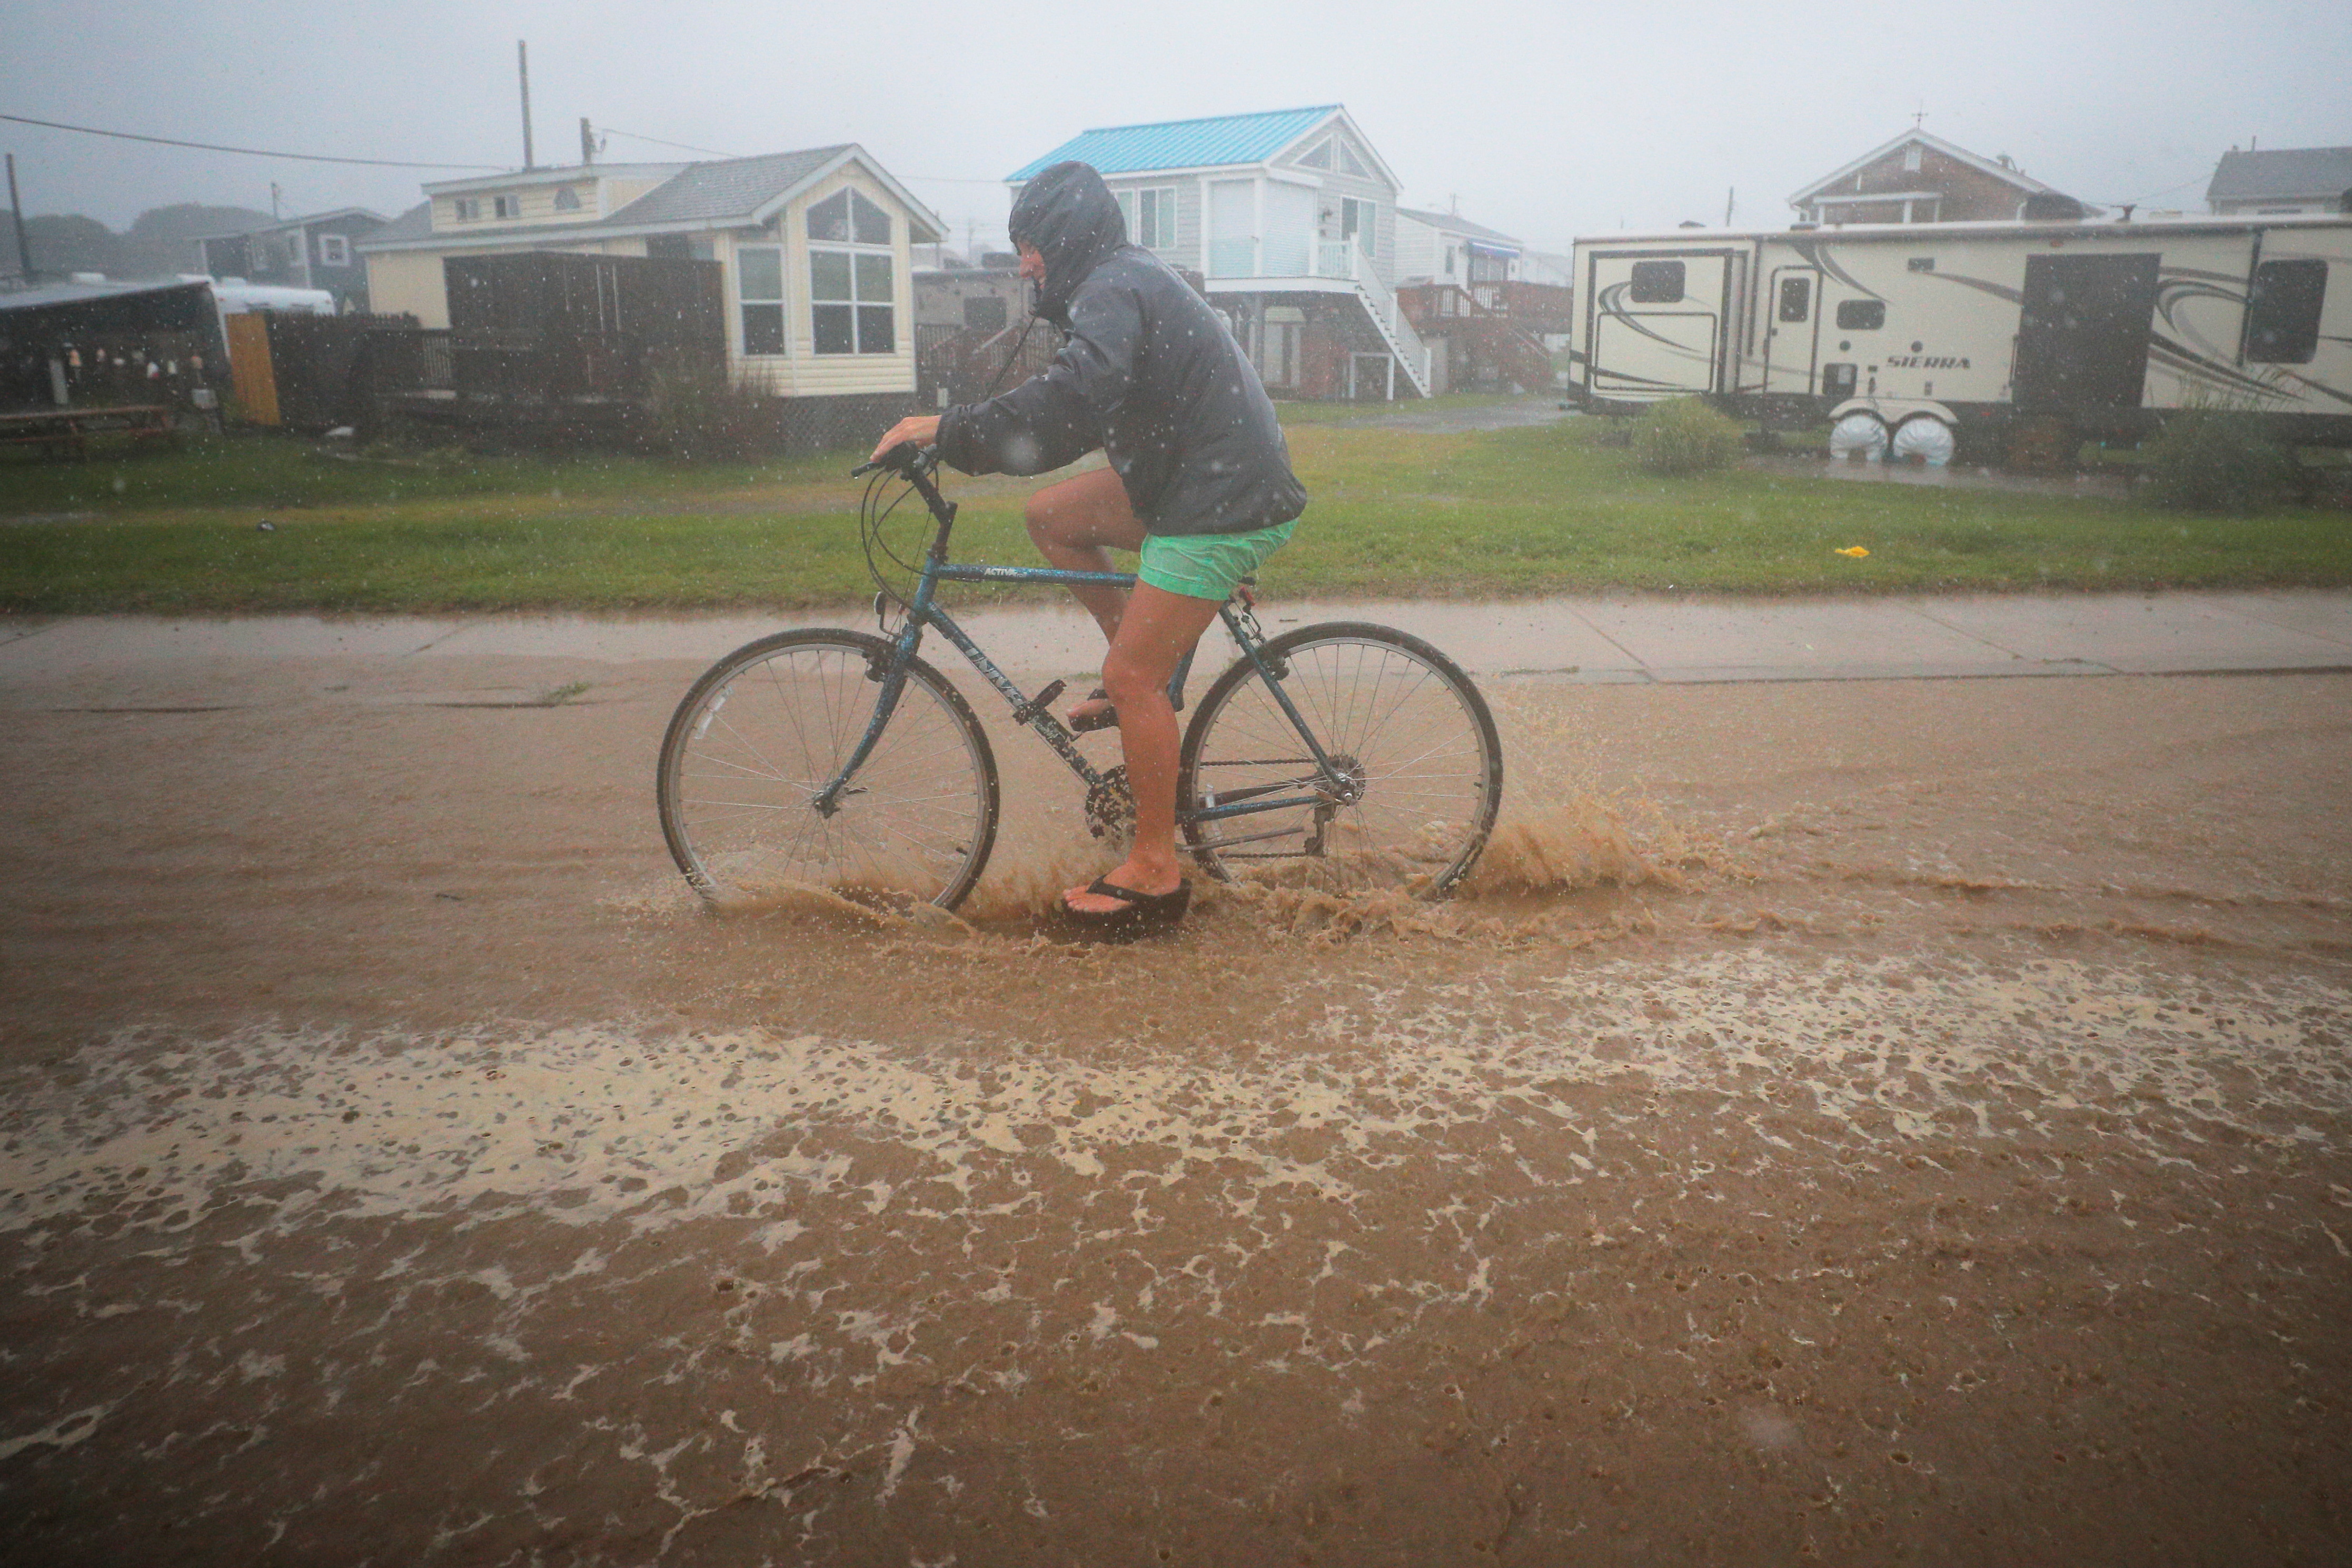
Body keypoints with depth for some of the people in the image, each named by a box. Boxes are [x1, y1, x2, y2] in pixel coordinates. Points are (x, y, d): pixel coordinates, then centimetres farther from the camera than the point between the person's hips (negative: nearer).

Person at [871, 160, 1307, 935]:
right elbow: (1089, 398, 25)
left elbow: (1073, 399, -32)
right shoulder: (1133, 278, 18)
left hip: (1223, 506, -10)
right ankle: (1153, 670, 17)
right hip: (1191, 478, 10)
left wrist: (947, 431, -26)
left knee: (1132, 679, -9)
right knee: (1051, 515, 11)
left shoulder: (1113, 289, -15)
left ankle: (1154, 873, 1)